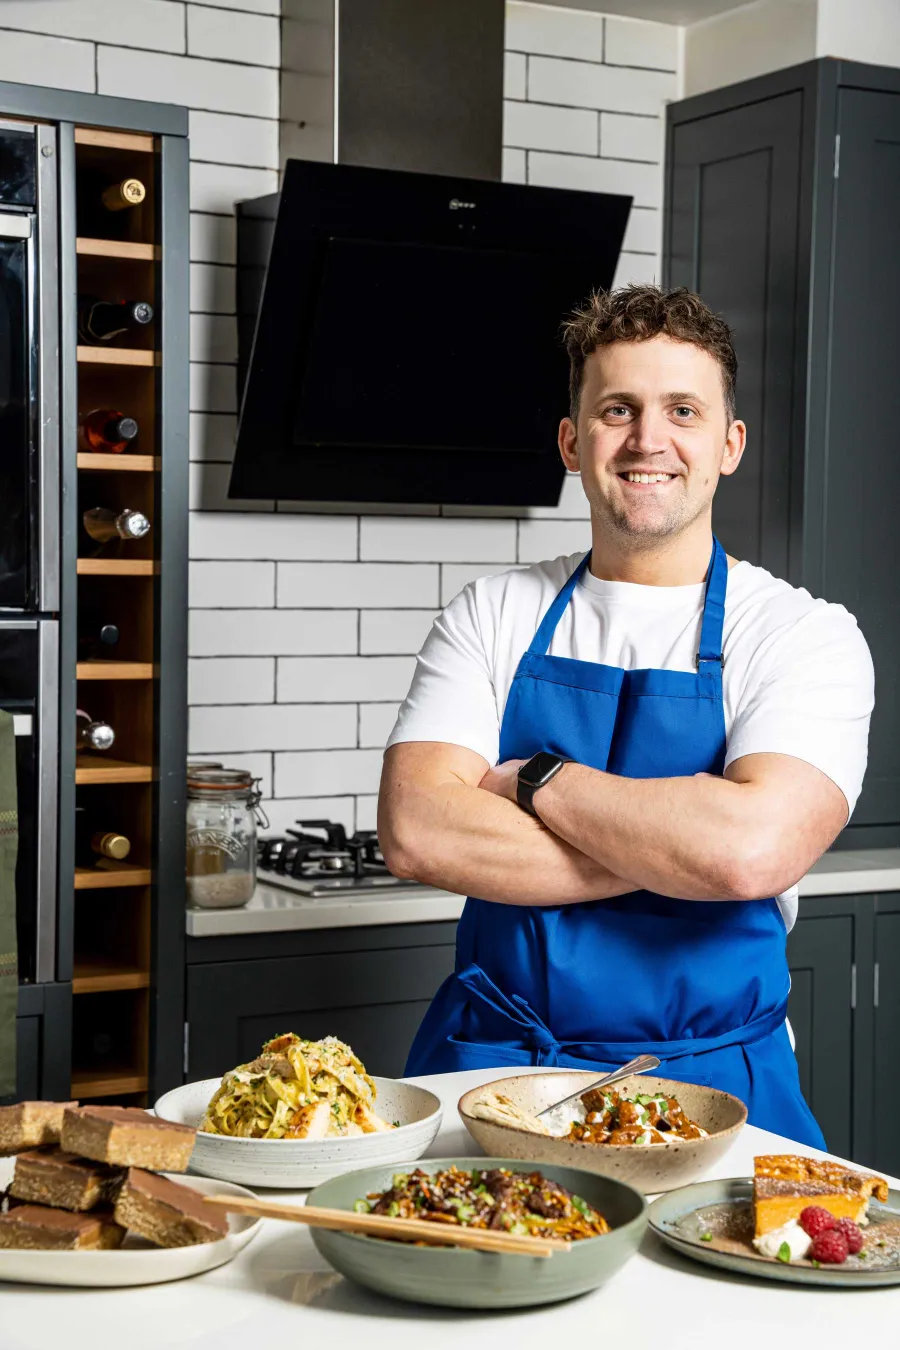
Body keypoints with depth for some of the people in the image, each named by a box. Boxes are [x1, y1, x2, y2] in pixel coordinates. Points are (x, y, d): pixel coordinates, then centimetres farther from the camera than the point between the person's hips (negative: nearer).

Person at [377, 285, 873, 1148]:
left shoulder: (806, 636, -1)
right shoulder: (493, 616, 7)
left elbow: (751, 848, -20)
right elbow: (414, 831, -8)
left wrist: (536, 781, -9)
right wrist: (665, 850, -13)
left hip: (711, 1084, -1)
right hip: (491, 1065, 2)